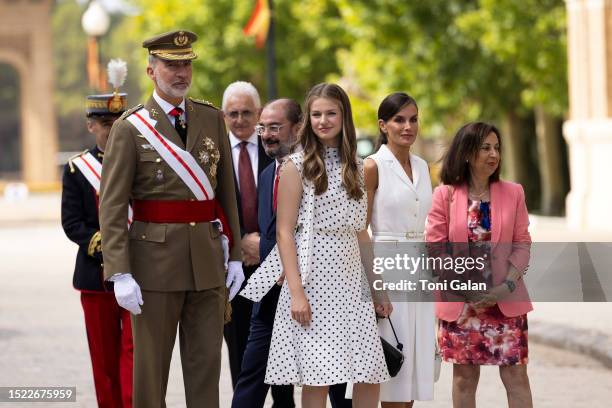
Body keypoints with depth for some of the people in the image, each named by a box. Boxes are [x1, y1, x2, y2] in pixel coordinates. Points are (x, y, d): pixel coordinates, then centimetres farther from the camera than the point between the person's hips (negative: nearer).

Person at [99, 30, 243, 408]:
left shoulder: (212, 119, 9)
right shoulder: (130, 128, -4)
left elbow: (227, 192, 13)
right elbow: (112, 207, -8)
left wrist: (234, 254, 8)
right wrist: (120, 274, -15)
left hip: (208, 260, 4)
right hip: (155, 259, -4)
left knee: (207, 363, 7)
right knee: (150, 365, 3)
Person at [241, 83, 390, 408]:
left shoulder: (355, 167, 13)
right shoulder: (297, 166, -3)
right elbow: (284, 233, -6)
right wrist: (296, 291, -14)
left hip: (351, 278, 5)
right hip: (313, 278, -5)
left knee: (370, 377, -1)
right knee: (318, 380, -6)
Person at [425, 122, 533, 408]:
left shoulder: (513, 193, 4)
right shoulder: (445, 195, -1)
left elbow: (522, 244, 3)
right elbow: (435, 247, -3)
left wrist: (508, 285, -12)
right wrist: (465, 288, -11)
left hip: (506, 302, 1)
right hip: (459, 303, -1)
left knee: (516, 375, -1)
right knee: (464, 377, 7)